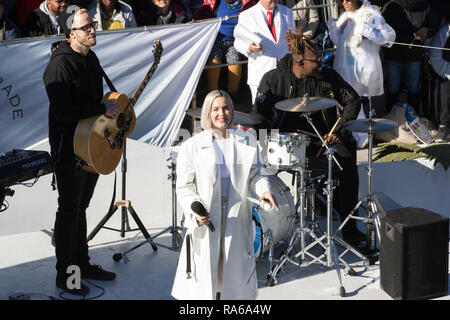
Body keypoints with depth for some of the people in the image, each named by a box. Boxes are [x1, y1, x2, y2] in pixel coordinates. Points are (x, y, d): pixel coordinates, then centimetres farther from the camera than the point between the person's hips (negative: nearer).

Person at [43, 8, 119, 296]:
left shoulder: (91, 59, 9)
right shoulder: (60, 65, -21)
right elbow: (63, 111, -28)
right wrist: (104, 110, -23)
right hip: (69, 150, -8)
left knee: (80, 207, 19)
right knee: (69, 210, 0)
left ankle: (82, 263, 31)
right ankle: (65, 275, 11)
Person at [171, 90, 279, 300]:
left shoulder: (247, 142, 6)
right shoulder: (192, 146, -3)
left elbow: (255, 174, 10)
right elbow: (184, 186, -4)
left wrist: (264, 190, -12)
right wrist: (195, 210, -20)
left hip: (236, 219, 3)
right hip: (205, 221, -3)